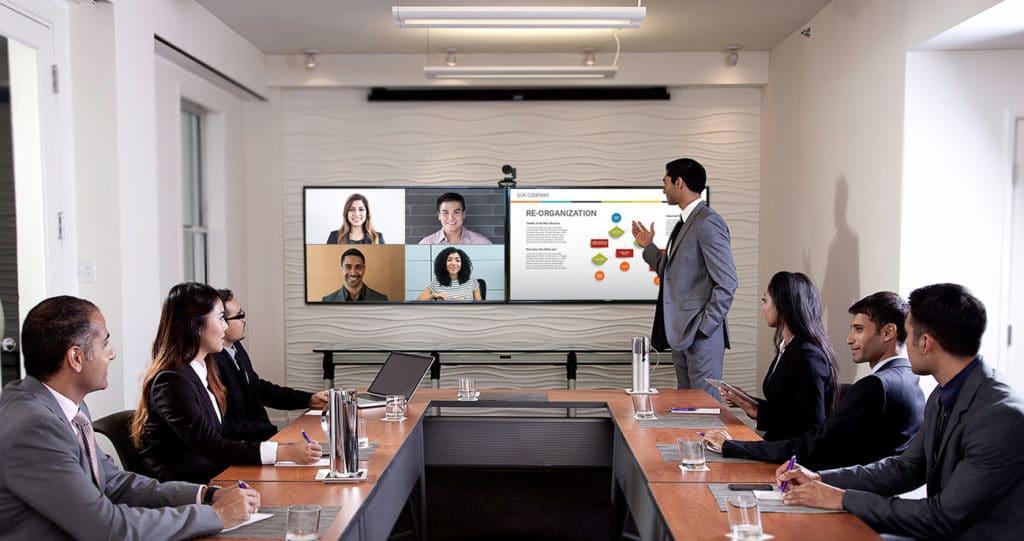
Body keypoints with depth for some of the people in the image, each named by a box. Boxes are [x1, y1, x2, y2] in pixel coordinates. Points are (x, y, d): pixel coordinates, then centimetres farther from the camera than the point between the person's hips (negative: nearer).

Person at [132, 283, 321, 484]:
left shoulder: (204, 369, 12)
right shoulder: (172, 382, -17)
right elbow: (211, 447, -21)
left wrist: (284, 447, -2)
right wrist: (283, 452, -26)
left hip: (212, 477, 8)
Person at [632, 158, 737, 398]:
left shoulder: (708, 223, -13)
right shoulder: (685, 223, 17)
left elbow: (726, 282, -17)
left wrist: (703, 327, -17)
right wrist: (648, 246, 21)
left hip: (701, 334, -10)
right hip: (681, 333, 10)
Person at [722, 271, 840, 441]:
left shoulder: (808, 357, -18)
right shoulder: (787, 347, 12)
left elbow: (812, 428, -19)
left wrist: (758, 413, -14)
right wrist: (747, 401, 6)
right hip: (778, 444, 8)